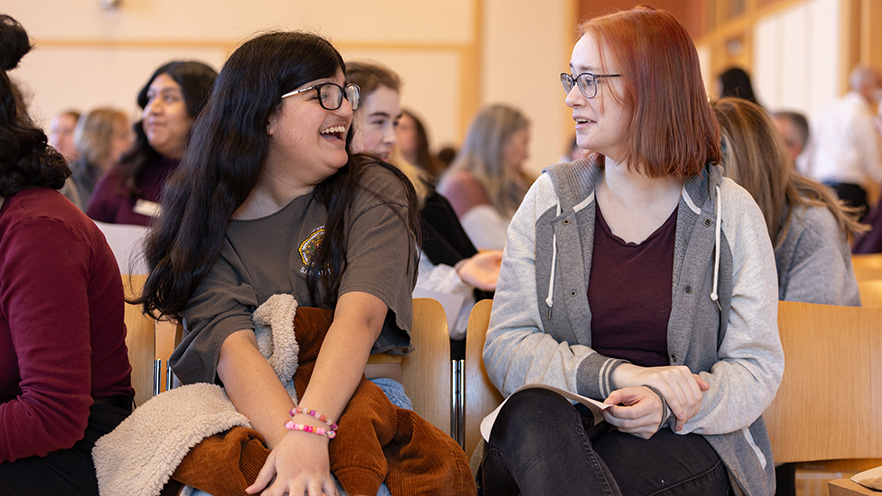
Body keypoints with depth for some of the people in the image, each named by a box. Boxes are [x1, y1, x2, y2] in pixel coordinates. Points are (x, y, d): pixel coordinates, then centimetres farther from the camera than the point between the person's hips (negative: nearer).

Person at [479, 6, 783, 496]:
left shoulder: (730, 212, 5)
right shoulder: (550, 199, 8)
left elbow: (757, 366, 3)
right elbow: (505, 346, 1)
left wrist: (665, 407, -19)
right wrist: (618, 375, -17)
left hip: (685, 444, -3)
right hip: (557, 431, 3)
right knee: (533, 408, -35)